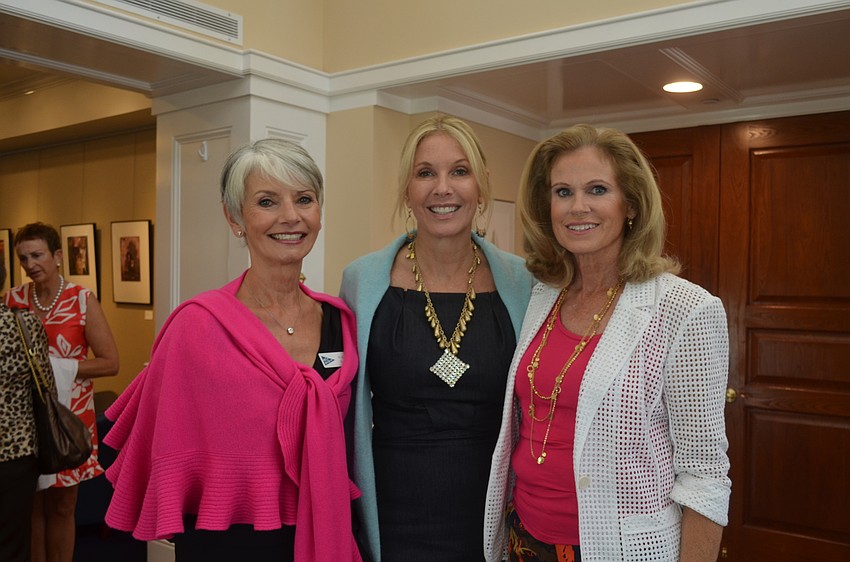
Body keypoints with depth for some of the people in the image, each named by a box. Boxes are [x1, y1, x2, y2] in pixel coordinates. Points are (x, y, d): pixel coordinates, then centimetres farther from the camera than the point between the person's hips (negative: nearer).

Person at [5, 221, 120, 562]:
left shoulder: (83, 301, -6)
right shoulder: (13, 298, 4)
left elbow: (110, 363, -8)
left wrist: (57, 368, -15)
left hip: (68, 416, -2)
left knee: (61, 505, 8)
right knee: (31, 503, 10)